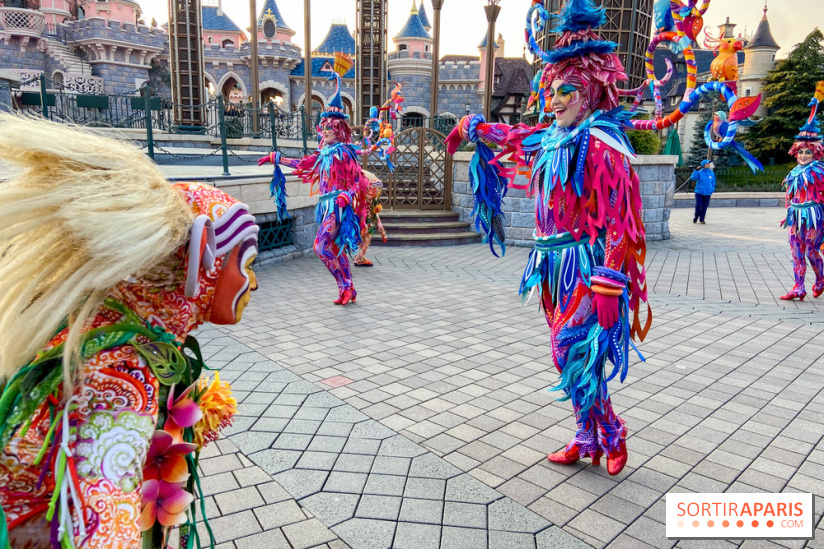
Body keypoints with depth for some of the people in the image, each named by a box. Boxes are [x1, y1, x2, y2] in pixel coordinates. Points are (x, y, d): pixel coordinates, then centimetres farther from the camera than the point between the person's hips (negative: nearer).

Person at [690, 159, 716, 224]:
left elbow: (713, 183, 15)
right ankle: (695, 218, 14)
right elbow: (693, 178, -20)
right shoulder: (699, 172, -6)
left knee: (704, 207, 6)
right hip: (699, 192, -3)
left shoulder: (712, 173, 5)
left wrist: (712, 190, 13)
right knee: (698, 205, -9)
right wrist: (696, 170, -24)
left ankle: (701, 219, 19)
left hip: (707, 193, 3)